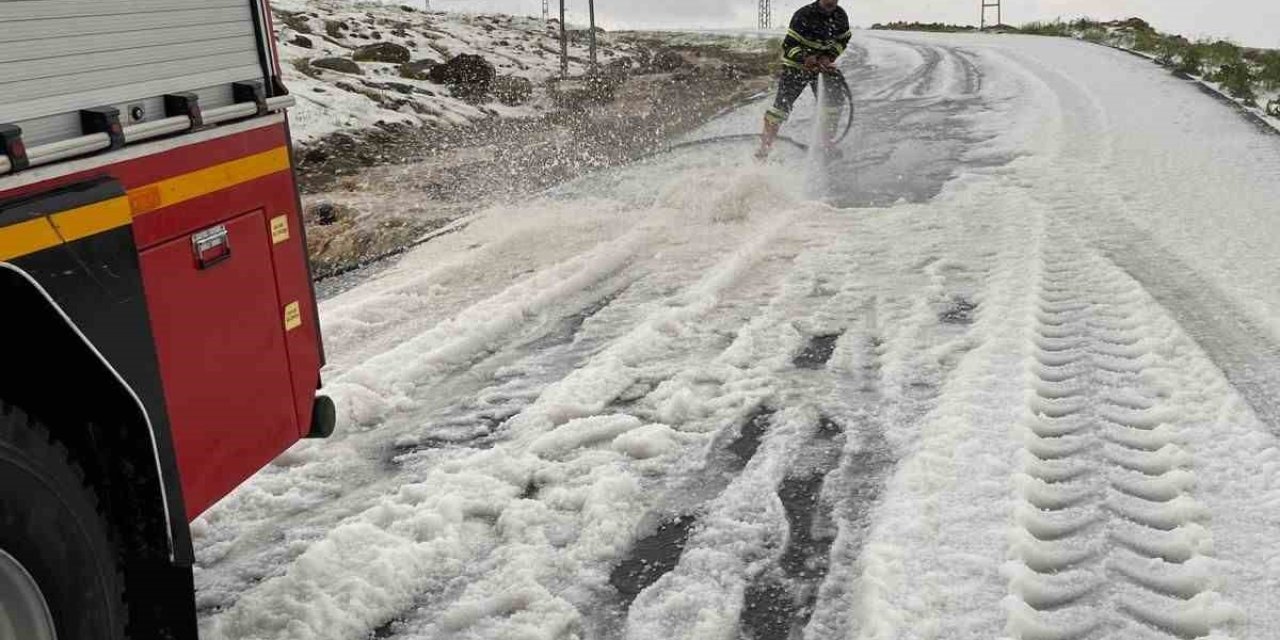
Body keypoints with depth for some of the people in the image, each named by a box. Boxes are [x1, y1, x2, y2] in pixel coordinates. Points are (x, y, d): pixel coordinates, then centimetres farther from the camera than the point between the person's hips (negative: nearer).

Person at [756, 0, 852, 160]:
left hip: (822, 64, 5)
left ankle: (826, 143, 9)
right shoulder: (804, 15, -23)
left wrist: (828, 57, -10)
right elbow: (789, 46, -25)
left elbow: (843, 40, 8)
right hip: (796, 65, -5)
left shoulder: (840, 16, -6)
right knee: (783, 103, -14)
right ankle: (764, 149, -12)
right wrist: (805, 58, -41)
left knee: (835, 98, -5)